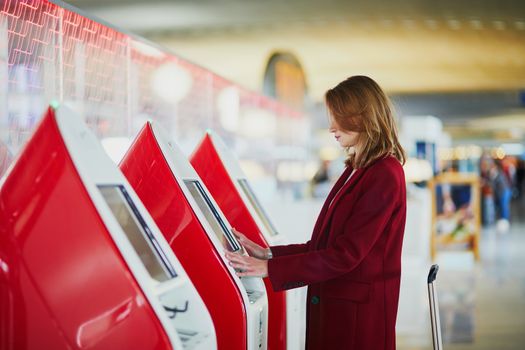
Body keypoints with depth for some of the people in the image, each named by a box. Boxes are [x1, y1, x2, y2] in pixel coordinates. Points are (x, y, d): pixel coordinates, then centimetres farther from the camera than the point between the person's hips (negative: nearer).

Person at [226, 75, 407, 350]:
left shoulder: (384, 175, -16)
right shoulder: (357, 170, 14)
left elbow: (346, 255, -20)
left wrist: (270, 269, -18)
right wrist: (268, 254, 4)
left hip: (358, 316, -8)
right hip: (332, 306, 8)